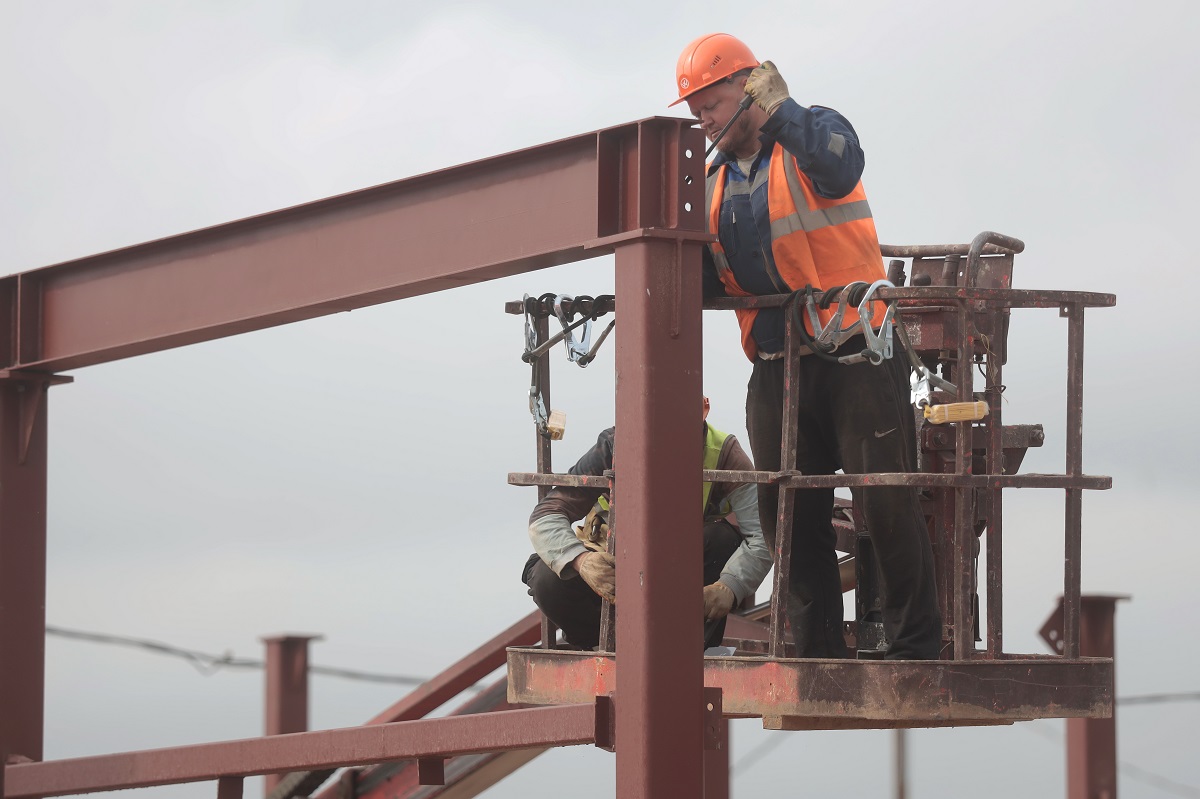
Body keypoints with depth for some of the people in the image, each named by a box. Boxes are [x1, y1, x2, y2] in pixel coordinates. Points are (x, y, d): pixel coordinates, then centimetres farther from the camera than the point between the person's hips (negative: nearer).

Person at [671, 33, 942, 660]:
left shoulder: (812, 133, -1)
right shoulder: (715, 184, 16)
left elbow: (840, 168, -26)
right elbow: (709, 286, 12)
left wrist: (778, 110, -25)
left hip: (856, 359, -6)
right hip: (775, 369, 6)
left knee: (886, 505, -7)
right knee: (788, 515, 5)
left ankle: (916, 650, -1)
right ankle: (818, 660, 11)